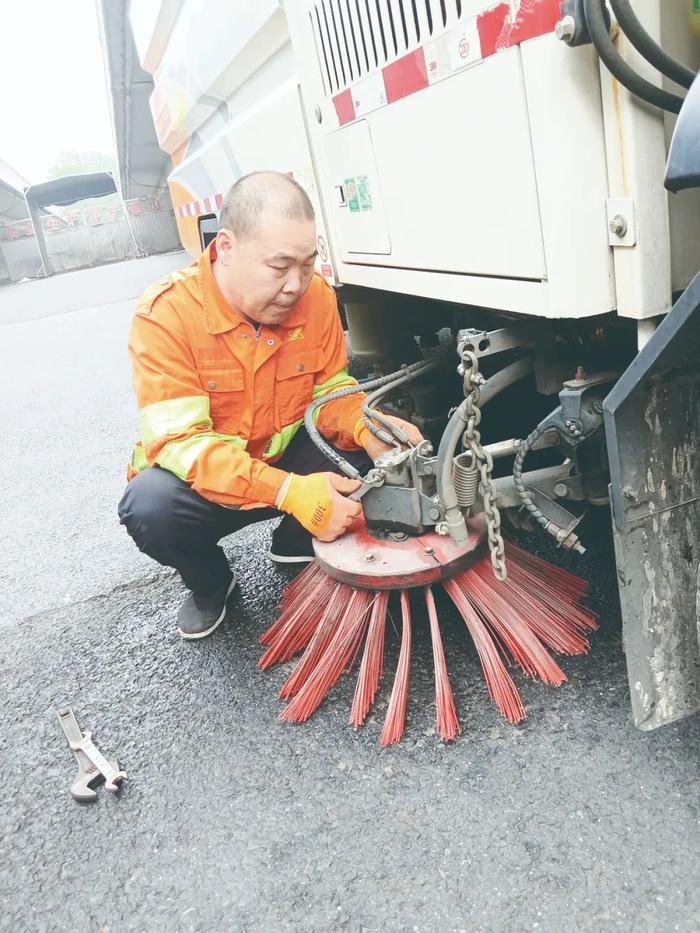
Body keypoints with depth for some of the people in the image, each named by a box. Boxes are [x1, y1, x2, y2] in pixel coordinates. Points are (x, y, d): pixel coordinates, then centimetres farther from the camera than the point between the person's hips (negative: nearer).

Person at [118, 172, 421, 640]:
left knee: (375, 447, -20)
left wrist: (367, 429, -28)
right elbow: (180, 442, -31)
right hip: (202, 479, -3)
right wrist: (290, 492, -44)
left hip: (287, 457, 4)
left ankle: (295, 542, 9)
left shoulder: (317, 295, -12)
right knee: (149, 505, -34)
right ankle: (210, 585, 2)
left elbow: (332, 390, -3)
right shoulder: (165, 313, -25)